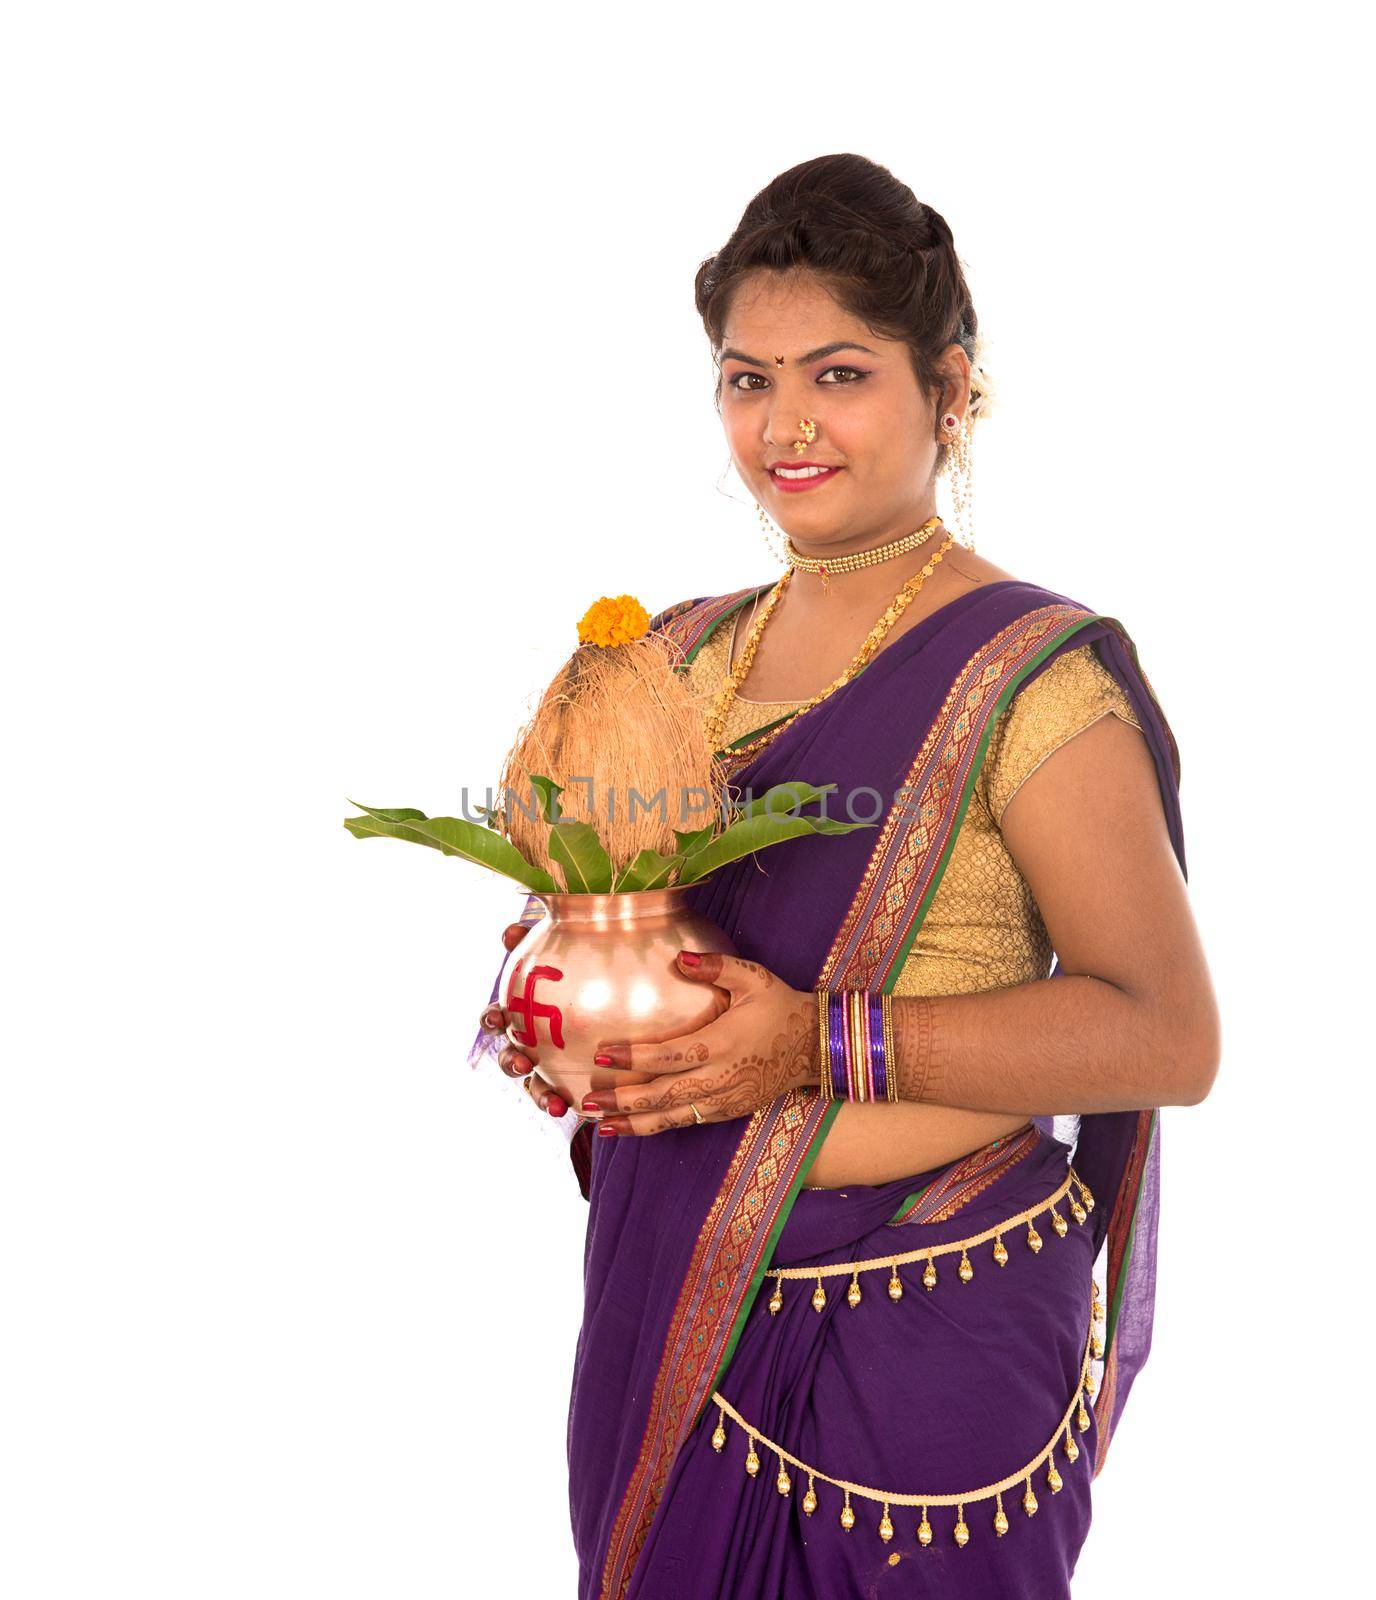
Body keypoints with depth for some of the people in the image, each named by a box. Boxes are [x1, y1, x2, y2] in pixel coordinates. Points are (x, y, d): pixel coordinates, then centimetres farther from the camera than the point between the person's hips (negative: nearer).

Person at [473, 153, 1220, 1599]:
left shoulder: (1027, 676, -13)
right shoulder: (682, 653, 8)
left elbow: (1169, 1034, -17)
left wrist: (824, 1042, -23)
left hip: (917, 1335, -6)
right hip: (664, 1304, 6)